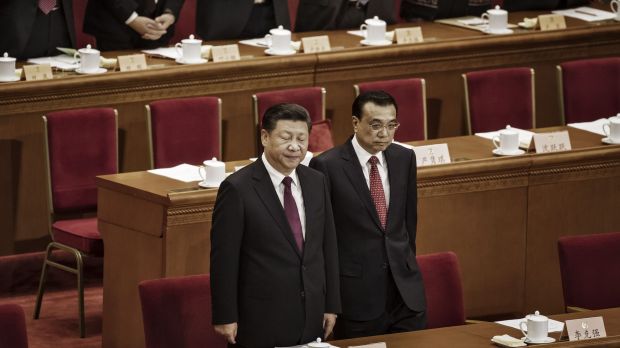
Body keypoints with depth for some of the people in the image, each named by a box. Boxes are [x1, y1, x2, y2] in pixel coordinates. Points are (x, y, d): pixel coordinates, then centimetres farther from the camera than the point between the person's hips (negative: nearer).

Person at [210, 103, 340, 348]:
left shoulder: (316, 182, 6)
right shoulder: (237, 188, -12)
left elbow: (327, 246, 12)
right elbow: (223, 257, -10)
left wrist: (331, 305, 11)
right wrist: (225, 317, -10)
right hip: (262, 321, -5)